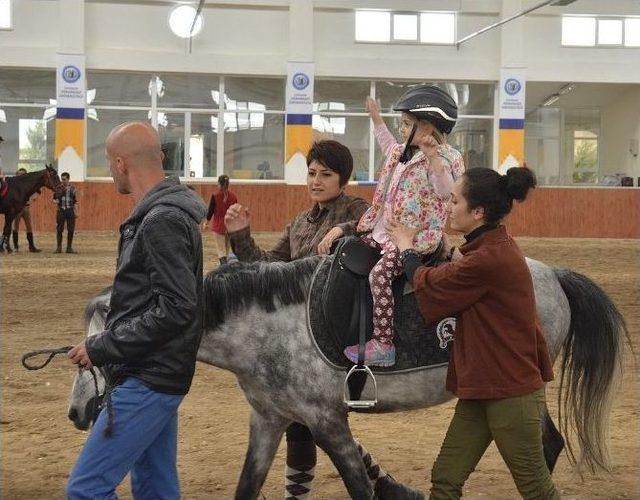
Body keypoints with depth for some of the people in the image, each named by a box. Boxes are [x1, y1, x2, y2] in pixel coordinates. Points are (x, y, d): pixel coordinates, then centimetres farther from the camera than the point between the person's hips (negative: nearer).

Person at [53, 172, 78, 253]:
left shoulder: (72, 188, 3)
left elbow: (75, 201, 6)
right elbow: (54, 198, 9)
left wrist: (75, 211, 0)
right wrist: (55, 201, -14)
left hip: (70, 210, 0)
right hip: (61, 210, 0)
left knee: (71, 230, 2)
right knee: (59, 229, 0)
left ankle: (69, 248, 11)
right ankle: (59, 248, 8)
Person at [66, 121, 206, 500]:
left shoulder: (162, 222, -19)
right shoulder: (165, 213, 12)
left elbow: (175, 310, -25)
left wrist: (102, 348, -19)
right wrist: (107, 342, 13)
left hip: (149, 380, -10)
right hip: (153, 375, 10)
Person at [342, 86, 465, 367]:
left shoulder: (441, 158, -13)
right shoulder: (404, 153, 15)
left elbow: (445, 191, -31)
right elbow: (389, 146, 40)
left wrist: (433, 156, -44)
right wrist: (376, 118, 40)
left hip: (415, 237, -10)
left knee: (379, 273, -28)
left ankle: (383, 344, -27)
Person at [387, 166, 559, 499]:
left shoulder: (489, 259, -25)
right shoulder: (492, 247, 8)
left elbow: (430, 289, -10)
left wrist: (406, 249, 6)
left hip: (510, 393, -10)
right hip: (481, 388, 10)